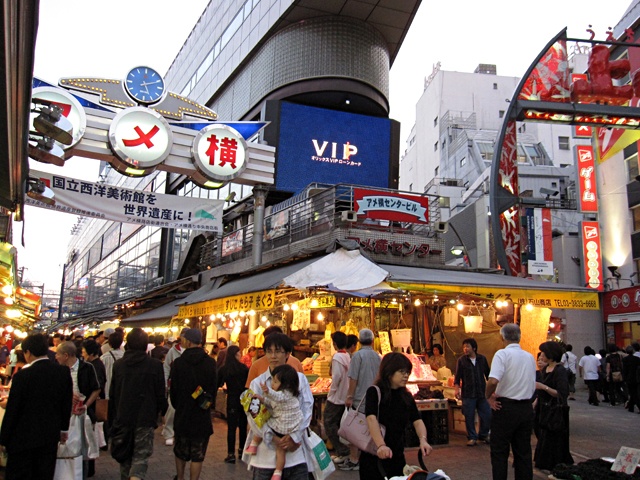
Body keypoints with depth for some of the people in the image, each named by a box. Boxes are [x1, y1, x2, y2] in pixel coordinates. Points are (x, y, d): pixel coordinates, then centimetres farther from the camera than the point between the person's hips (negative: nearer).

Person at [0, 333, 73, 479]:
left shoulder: (22, 376, -16)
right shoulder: (64, 372, -4)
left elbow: (12, 411, -10)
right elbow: (67, 404, 4)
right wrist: (64, 429, 17)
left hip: (24, 437, -4)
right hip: (51, 436, 4)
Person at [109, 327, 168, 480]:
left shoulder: (118, 364, 2)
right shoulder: (155, 365, -11)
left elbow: (112, 395, 8)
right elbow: (160, 393, -5)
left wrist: (112, 419, 17)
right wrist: (162, 410, 14)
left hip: (122, 418, 4)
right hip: (145, 419, -4)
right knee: (141, 456, 0)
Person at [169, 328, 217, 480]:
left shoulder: (178, 362, -12)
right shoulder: (211, 363, -9)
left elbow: (173, 389, -6)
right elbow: (214, 388, -2)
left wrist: (177, 406, 12)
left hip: (183, 416, 1)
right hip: (202, 416, -1)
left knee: (180, 452, 22)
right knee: (197, 456, 7)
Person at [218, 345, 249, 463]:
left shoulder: (223, 369, -6)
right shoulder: (244, 368, -5)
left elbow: (217, 384, -2)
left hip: (232, 400, -1)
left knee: (231, 427, 2)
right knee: (243, 426, 15)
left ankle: (231, 454, -2)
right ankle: (242, 451, 24)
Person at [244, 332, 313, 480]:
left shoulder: (300, 378, 5)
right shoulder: (257, 383, 3)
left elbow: (307, 410, 0)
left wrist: (294, 436, -13)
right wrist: (273, 439, -16)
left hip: (296, 452, 0)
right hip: (266, 453, 0)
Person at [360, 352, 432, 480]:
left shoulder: (406, 396, 6)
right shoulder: (374, 392, -12)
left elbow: (417, 421, -3)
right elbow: (371, 419, -26)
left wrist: (423, 440, -25)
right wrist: (381, 445, -42)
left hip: (397, 456, 5)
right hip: (374, 456, -5)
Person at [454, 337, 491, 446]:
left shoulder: (482, 359, 5)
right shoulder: (461, 360, 0)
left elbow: (487, 374, 13)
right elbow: (457, 377, 0)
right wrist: (457, 388, -12)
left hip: (482, 392, 2)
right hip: (468, 393, -2)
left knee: (487, 416, 4)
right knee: (469, 417, 1)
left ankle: (483, 435, 26)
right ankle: (472, 437, 18)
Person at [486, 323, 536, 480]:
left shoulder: (502, 354, -12)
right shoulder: (530, 357, 8)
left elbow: (493, 380, -26)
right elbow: (533, 386, 14)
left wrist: (488, 396, -10)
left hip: (505, 407, -6)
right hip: (526, 408, 6)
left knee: (499, 452, 4)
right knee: (524, 452, 15)